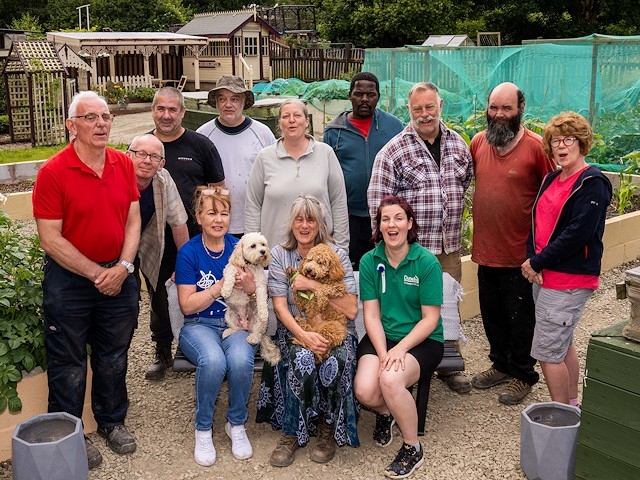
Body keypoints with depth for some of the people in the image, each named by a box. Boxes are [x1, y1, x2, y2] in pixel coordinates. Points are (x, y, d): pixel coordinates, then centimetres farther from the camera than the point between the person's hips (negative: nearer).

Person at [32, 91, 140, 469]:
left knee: (113, 356, 18)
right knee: (69, 363, 9)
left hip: (119, 276, 5)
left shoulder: (124, 164, 1)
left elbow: (133, 220, 3)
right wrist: (96, 273, -16)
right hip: (69, 279, -4)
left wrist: (123, 267, -11)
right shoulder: (53, 172, -14)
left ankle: (112, 420, 38)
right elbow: (51, 239, -15)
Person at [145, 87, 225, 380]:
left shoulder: (200, 145, 1)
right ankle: (162, 353, 28)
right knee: (159, 296, 12)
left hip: (195, 237, -2)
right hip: (155, 240, 2)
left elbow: (218, 189, 4)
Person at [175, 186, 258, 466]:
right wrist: (221, 285, -18)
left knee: (241, 359, -32)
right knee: (213, 361, -34)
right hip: (200, 325, -1)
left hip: (236, 323, 2)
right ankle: (203, 429, -8)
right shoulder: (188, 253, -3)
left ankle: (237, 424, -4)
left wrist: (247, 285, -20)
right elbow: (187, 305, -8)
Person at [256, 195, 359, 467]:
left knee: (334, 364, -32)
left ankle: (328, 430, -6)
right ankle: (292, 433, -13)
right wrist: (303, 335, -22)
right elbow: (280, 306, -5)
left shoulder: (337, 255, -2)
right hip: (295, 330, 0)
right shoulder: (279, 255, 2)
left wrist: (315, 285, -17)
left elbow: (351, 310, -10)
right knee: (303, 360, -33)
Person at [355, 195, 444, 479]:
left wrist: (400, 349, -21)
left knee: (390, 380, -32)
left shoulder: (427, 262, -11)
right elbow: (371, 315, -3)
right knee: (364, 390, -24)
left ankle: (413, 448, -5)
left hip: (422, 340, -3)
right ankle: (385, 413, 16)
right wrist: (383, 353, -17)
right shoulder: (369, 261, -1)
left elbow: (430, 318, -10)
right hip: (381, 337, 3)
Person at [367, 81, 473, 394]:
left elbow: (466, 185, 20)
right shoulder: (393, 151, -8)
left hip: (449, 248, 5)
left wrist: (454, 221, 14)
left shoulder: (458, 145, 8)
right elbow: (378, 202, -9)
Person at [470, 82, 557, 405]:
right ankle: (500, 364, 38)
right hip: (486, 249, 5)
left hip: (520, 253, -5)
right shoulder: (478, 142, 3)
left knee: (520, 318, 8)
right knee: (491, 314, 18)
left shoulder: (536, 146, -12)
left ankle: (522, 375, 25)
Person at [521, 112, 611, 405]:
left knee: (547, 352, -6)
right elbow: (537, 222, 10)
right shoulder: (551, 180, 12)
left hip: (570, 279, -8)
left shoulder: (592, 183, -12)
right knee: (562, 345, 19)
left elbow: (577, 233, -20)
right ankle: (572, 406, 33)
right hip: (544, 276, 8)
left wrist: (538, 263, -16)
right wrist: (532, 261, -6)